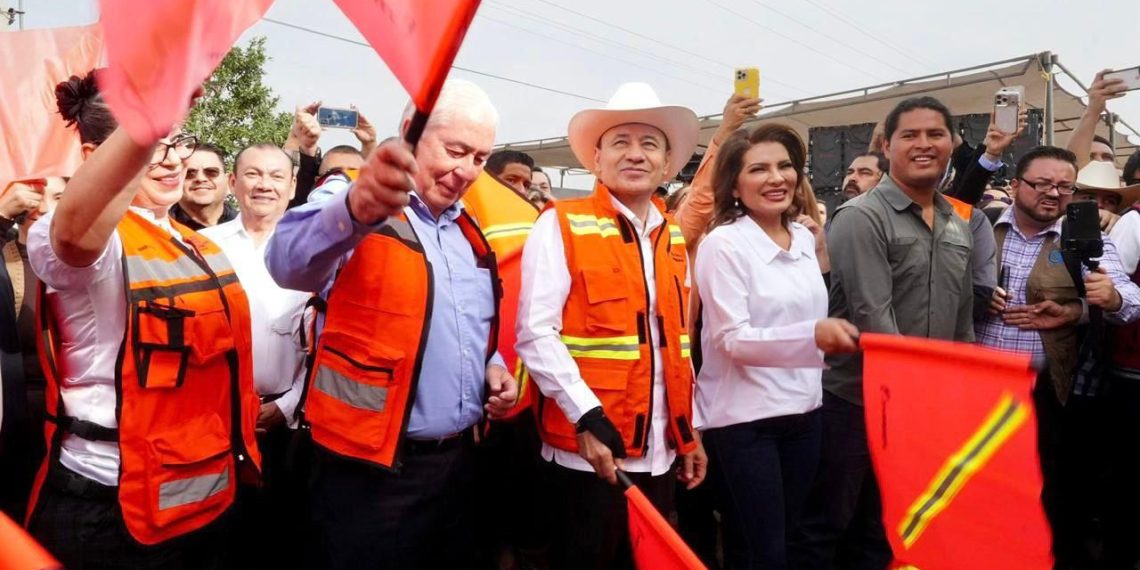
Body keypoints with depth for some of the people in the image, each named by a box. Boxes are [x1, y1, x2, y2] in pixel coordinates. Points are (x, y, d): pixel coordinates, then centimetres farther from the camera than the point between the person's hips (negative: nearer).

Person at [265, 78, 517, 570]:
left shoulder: (469, 232, 11)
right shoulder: (351, 202, -10)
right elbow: (289, 261, -32)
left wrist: (493, 367, 1)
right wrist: (355, 209, -51)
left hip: (458, 460, 7)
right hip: (371, 467, -6)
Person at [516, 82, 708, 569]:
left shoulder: (673, 237, 11)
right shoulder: (561, 226, -7)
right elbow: (536, 335, -14)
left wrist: (690, 431, 13)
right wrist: (588, 419, -20)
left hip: (659, 451, 6)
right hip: (590, 447, -6)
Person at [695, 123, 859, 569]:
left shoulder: (805, 238, 7)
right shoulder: (723, 243, -13)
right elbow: (732, 338, -20)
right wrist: (813, 335, -33)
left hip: (803, 412, 7)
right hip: (742, 419, -6)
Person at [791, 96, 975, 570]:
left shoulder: (960, 227, 10)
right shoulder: (860, 218, -13)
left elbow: (963, 320, 15)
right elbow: (873, 316, -20)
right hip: (854, 400, -6)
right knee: (823, 529, 6)